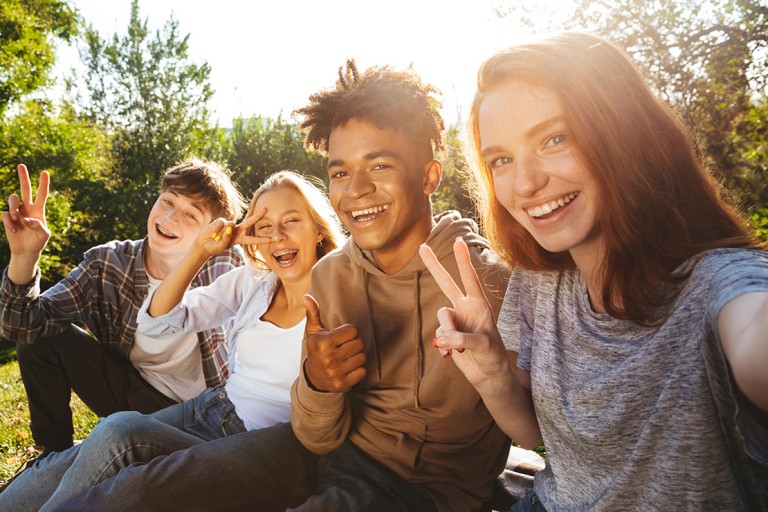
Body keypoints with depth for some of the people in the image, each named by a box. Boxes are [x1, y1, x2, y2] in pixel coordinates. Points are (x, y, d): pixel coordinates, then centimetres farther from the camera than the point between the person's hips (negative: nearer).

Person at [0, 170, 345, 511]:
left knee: (119, 432, -23)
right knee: (68, 462, -10)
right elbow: (155, 322, 2)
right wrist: (199, 251, -9)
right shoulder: (251, 282, 3)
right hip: (208, 408, 5)